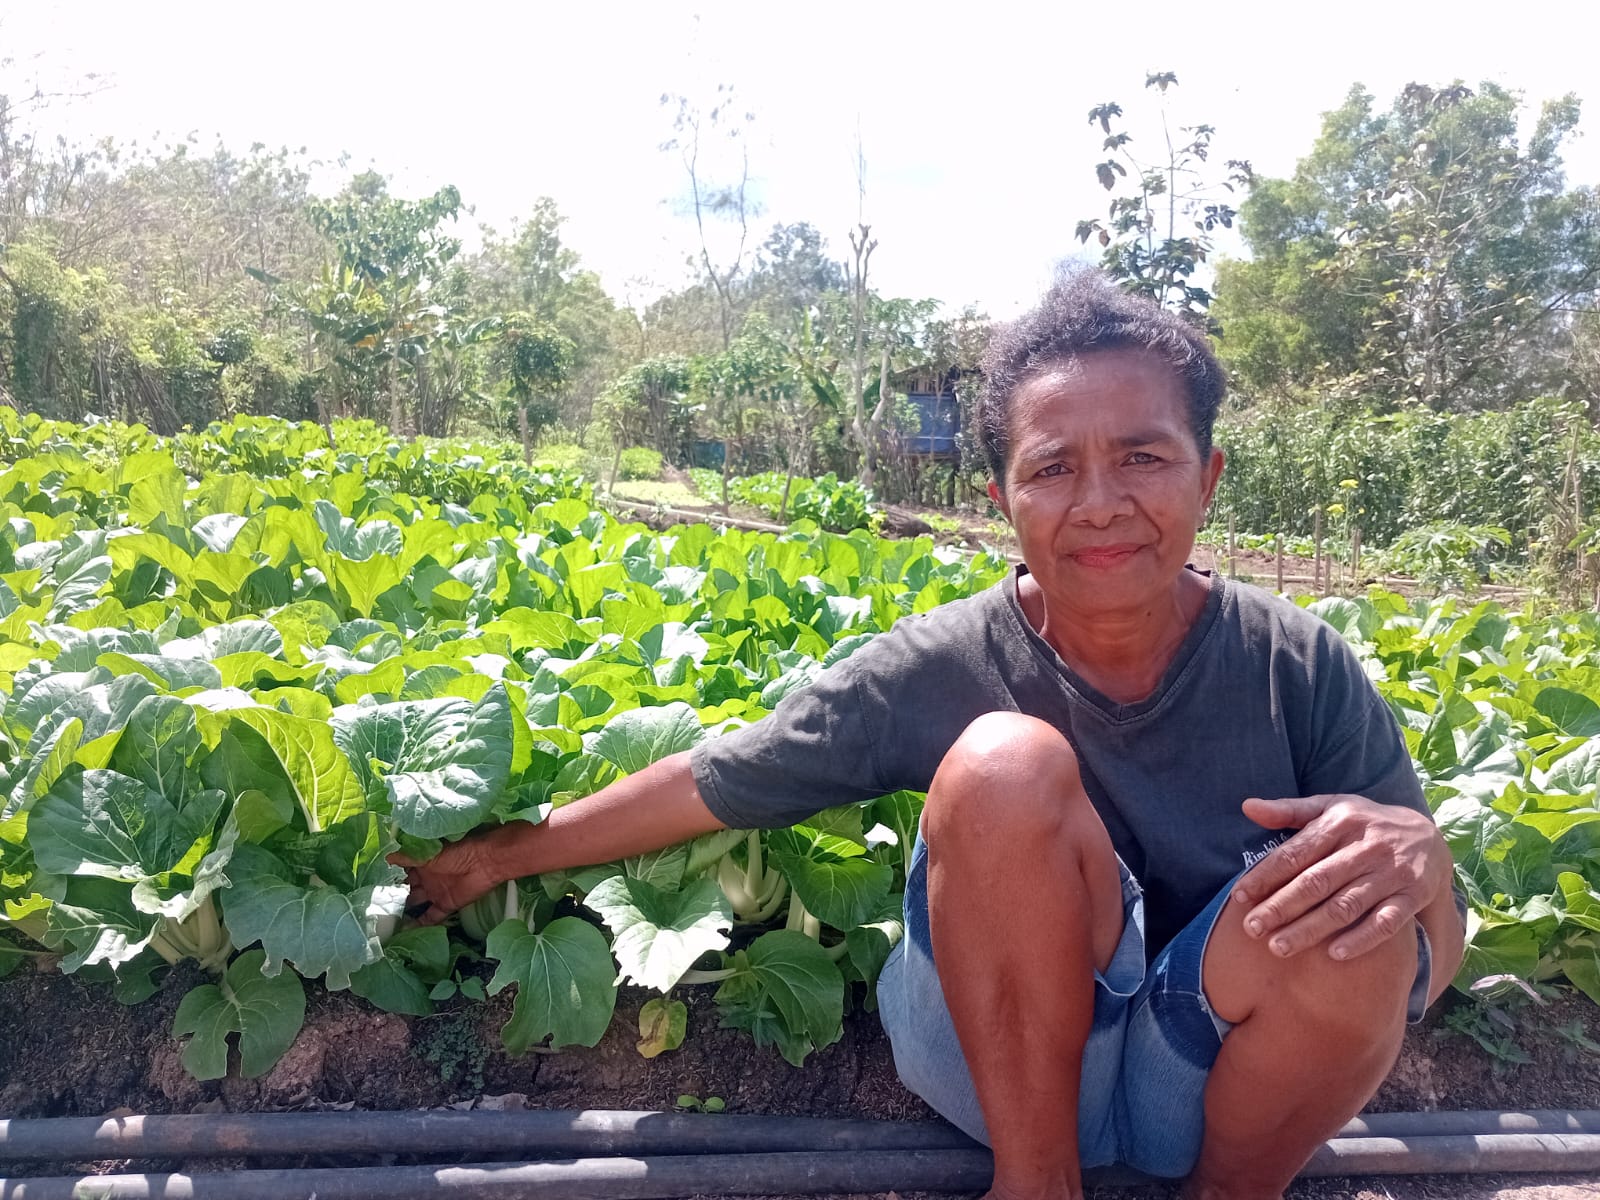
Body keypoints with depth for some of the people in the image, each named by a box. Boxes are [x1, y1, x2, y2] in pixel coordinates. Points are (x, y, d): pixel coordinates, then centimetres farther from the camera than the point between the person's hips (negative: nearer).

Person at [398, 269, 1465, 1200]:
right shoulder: (937, 670, -15)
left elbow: (1438, 955, -8)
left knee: (1349, 902, -31)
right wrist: (508, 853, 2)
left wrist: (1417, 853, -32)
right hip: (1010, 1057, -1)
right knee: (1004, 764, -31)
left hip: (1226, 1077, 2)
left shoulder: (1298, 669, -13)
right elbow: (710, 785, -6)